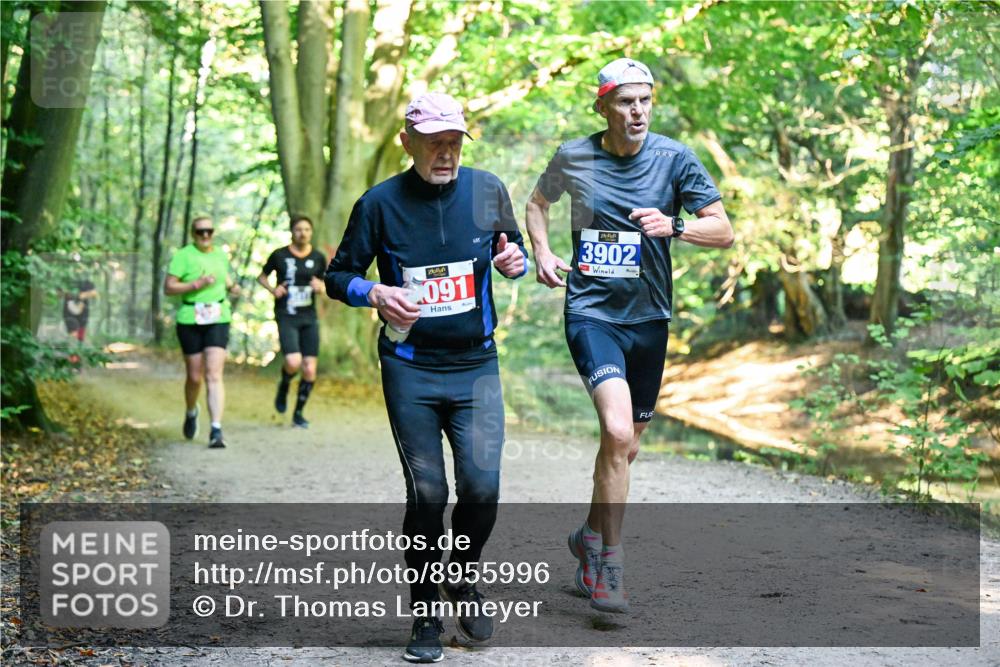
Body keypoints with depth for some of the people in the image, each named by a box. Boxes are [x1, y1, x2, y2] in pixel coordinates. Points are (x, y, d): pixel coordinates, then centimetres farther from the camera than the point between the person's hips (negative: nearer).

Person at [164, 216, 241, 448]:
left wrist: (231, 286, 8)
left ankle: (216, 431, -17)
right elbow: (168, 288, -10)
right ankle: (191, 412, 41)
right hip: (190, 321, -2)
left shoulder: (221, 255, 8)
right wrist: (196, 284, -21)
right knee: (194, 377, 9)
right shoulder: (183, 255, -5)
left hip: (218, 320, 2)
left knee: (214, 376, -12)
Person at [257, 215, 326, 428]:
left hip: (309, 318, 3)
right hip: (286, 317, -3)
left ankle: (298, 412, 17)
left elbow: (325, 287, 15)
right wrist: (272, 290, -7)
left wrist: (320, 288, -8)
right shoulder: (279, 255, -2)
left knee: (310, 370, -1)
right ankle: (284, 386, 13)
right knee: (293, 362, -22)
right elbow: (262, 276, 12)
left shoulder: (318, 258, 5)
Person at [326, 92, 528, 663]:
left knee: (482, 486, -8)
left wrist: (516, 262, -9)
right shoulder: (381, 203, -5)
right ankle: (425, 612, 15)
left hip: (476, 365, 2)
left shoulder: (487, 190, 1)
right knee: (427, 493, -4)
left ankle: (463, 582, 21)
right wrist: (376, 293, -18)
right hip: (410, 369, -1)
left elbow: (515, 253, 15)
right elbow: (339, 276, 3)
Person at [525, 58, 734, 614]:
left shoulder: (674, 158, -4)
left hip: (649, 318, 3)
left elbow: (724, 232, -6)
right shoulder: (572, 158, -2)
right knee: (617, 431, -22)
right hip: (591, 312, -2)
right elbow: (537, 203, 19)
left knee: (626, 446, 13)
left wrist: (675, 227, -24)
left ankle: (590, 536, 38)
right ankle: (609, 563, -9)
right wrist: (542, 253, 2)